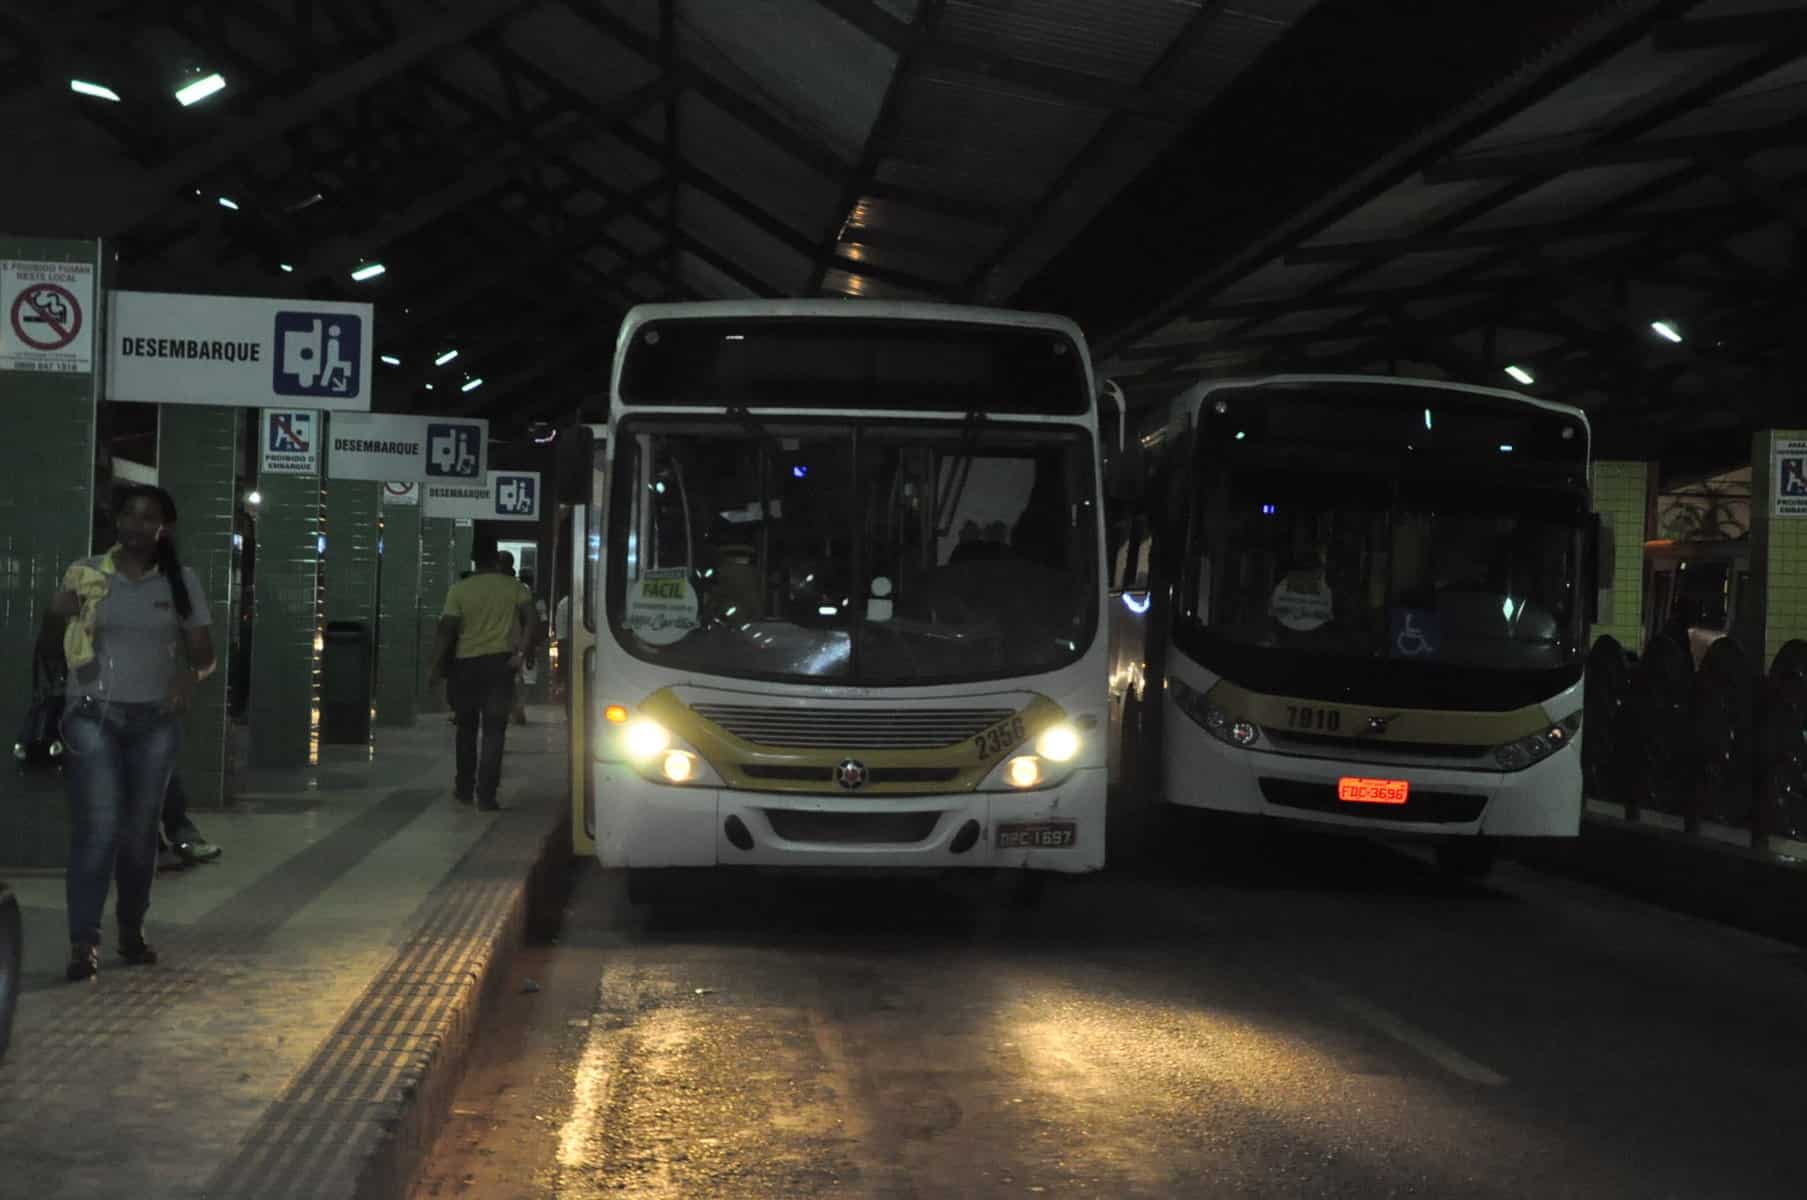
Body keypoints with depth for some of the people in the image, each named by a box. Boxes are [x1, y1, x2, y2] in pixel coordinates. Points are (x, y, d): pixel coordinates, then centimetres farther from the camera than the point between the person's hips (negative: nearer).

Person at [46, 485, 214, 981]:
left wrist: (190, 675, -16)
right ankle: (84, 943, -11)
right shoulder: (86, 573, 2)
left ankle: (132, 930, 23)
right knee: (97, 829, -11)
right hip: (94, 717, -2)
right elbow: (50, 631, 1)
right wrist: (59, 612, -22)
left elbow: (203, 651, 6)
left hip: (155, 721, 2)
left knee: (141, 831, 8)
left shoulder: (181, 581, 5)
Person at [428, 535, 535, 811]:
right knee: (494, 732, 2)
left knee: (467, 729, 17)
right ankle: (486, 795, -5)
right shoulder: (512, 586, 0)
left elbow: (446, 630, -7)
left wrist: (435, 667, -1)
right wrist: (522, 651, -13)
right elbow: (530, 618, -12)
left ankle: (465, 788, 24)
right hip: (500, 662, 0)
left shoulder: (459, 589, -4)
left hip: (466, 664, 0)